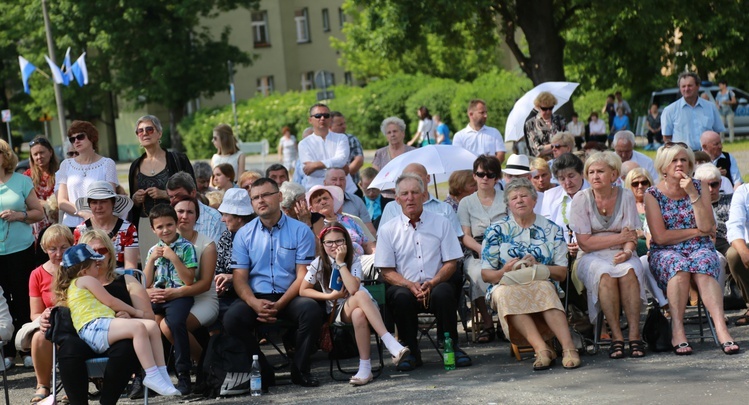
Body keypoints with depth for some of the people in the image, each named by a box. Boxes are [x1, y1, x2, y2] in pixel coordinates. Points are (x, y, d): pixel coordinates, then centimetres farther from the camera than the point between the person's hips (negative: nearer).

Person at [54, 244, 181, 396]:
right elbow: (110, 301, 4)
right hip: (94, 328, -10)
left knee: (152, 326, 0)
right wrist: (135, 312, 15)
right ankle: (152, 376, -37)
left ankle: (162, 374, -9)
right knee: (138, 327, -32)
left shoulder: (72, 285, 34)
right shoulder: (86, 280, 6)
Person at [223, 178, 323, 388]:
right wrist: (255, 303, -20)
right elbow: (240, 277, 2)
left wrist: (280, 305, -17)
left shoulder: (300, 231, 3)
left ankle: (300, 370, -11)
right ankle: (263, 371, -11)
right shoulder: (244, 234, 8)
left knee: (311, 310, -32)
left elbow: (303, 275, -3)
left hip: (290, 297, -1)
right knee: (231, 318, -28)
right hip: (256, 298, 1)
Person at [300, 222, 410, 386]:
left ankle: (365, 368, -41)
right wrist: (331, 296, -9)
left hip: (357, 307, 1)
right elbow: (303, 291, -2)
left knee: (359, 314, -40)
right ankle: (390, 342, -44)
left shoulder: (354, 261, -2)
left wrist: (341, 263, -19)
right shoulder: (318, 263, 1)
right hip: (337, 311, -1)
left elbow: (353, 289, -20)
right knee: (361, 295, -36)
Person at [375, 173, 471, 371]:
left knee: (443, 293, -33)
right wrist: (410, 285, -15)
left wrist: (432, 284, -14)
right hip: (404, 286, 0)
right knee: (401, 296, -34)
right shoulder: (387, 230, 8)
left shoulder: (441, 224, 10)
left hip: (436, 286, 0)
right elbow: (387, 272, 4)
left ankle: (451, 346, -16)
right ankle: (410, 351, -17)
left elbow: (451, 263, 5)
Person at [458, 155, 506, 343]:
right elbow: (465, 236, 7)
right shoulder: (466, 203, 17)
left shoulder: (506, 198, 15)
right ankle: (487, 325, -29)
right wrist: (480, 248, -14)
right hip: (476, 253, 1)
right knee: (479, 273, -35)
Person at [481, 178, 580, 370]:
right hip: (507, 286, 0)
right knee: (507, 292, -36)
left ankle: (568, 347, -45)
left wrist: (538, 266, -14)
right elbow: (486, 274, 5)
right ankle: (541, 348, -47)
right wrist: (505, 271, -18)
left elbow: (562, 273, 5)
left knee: (544, 288, -35)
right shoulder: (497, 230, 10)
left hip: (542, 285, 0)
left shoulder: (552, 230, 11)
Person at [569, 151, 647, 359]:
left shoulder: (626, 196, 4)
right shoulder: (581, 199, -2)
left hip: (620, 254, 2)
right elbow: (585, 242, -7)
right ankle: (616, 336, -33)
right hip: (591, 258, -1)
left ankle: (634, 334, -34)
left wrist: (627, 252, -24)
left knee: (628, 270, -33)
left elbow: (631, 236, -1)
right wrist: (620, 238, -6)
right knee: (606, 274, -35)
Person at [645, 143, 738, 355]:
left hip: (700, 249, 1)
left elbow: (707, 227, -5)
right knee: (680, 266, -36)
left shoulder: (700, 188, 9)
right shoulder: (653, 194, 1)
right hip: (666, 252, -1)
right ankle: (677, 331, -38)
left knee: (703, 267, -34)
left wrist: (692, 194, -10)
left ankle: (722, 329, -49)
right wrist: (696, 231, -4)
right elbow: (660, 236, -8)